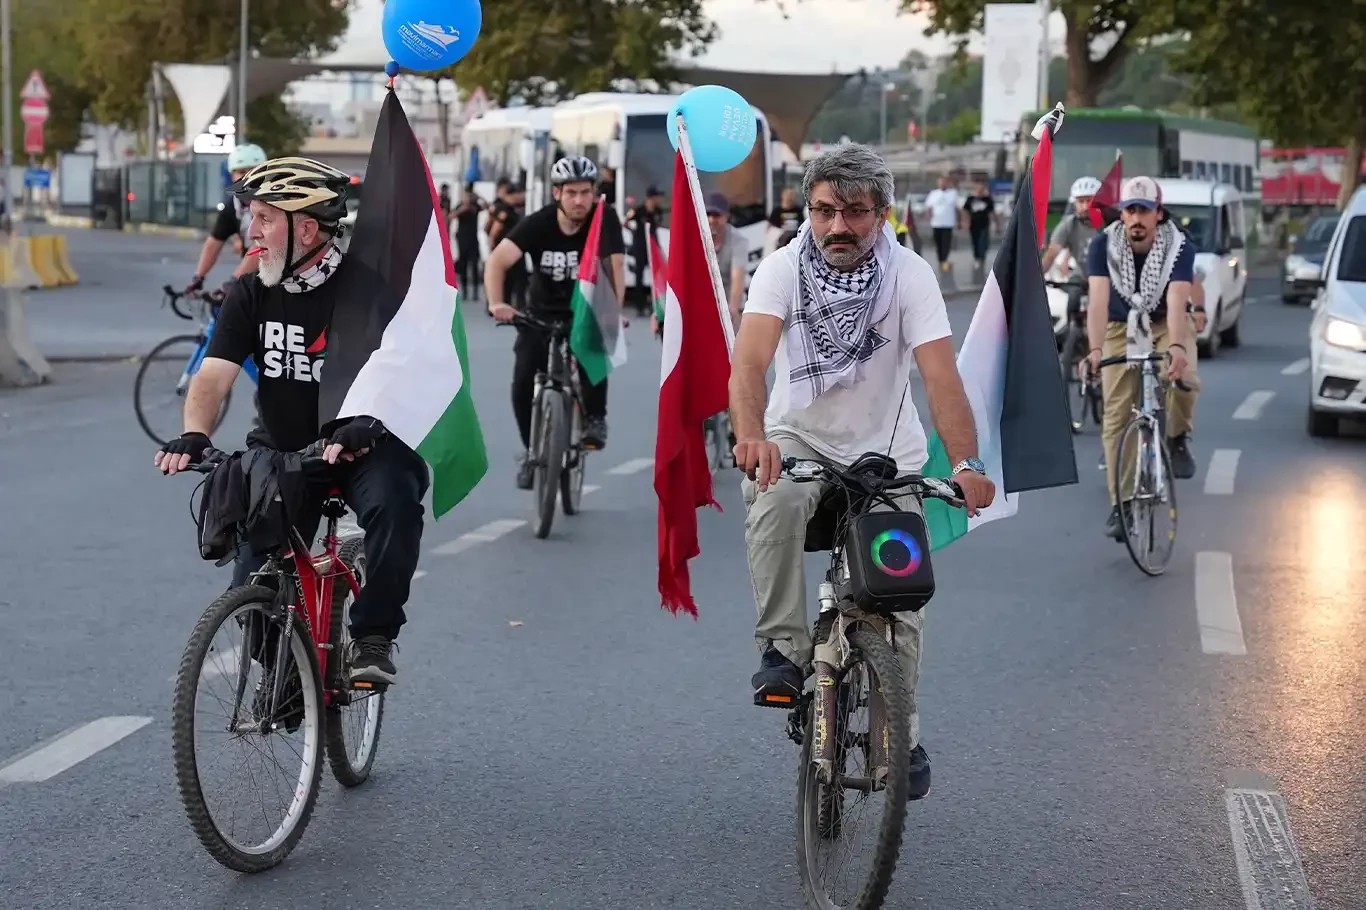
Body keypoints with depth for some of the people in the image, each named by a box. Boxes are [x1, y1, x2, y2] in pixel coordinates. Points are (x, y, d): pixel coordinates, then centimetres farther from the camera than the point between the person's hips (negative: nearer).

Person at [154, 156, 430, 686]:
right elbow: (215, 373, -12)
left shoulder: (368, 286, -15)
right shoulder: (252, 295, -2)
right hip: (282, 453, 4)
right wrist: (194, 435, -32)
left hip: (364, 449, -4)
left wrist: (365, 425, -47)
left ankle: (373, 638, -19)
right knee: (253, 588, -6)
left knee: (393, 502, -36)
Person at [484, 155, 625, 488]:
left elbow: (615, 266, -28)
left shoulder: (605, 218, -18)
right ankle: (532, 449, 9)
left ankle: (595, 418, -10)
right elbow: (498, 261, -29)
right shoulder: (538, 223, -19)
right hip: (542, 313, 1)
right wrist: (497, 303, -46)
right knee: (523, 381, -15)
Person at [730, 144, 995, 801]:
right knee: (773, 501, -35)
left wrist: (966, 463, -41)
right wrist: (750, 435, -51)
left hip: (887, 454, 1)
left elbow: (942, 377, -25)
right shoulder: (783, 268, -16)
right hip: (798, 437, -1)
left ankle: (902, 735, 17)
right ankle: (783, 649, -21)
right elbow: (749, 362, -30)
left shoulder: (910, 275, -16)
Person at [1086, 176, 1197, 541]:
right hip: (1120, 330, 1)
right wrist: (1095, 349, -45)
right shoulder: (1104, 245, -19)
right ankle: (1120, 505, -3)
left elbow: (1176, 302, -34)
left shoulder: (1179, 247, -21)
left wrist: (1177, 346, -52)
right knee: (1116, 418, -8)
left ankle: (1176, 440, -1)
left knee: (1184, 379, -32)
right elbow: (1098, 300, -29)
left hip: (1166, 326, -1)